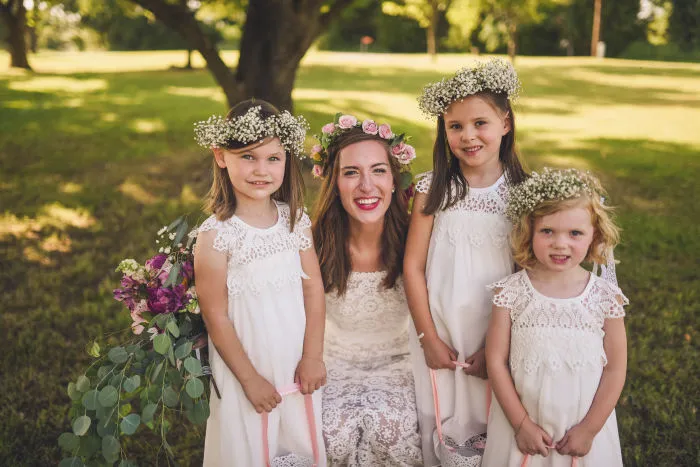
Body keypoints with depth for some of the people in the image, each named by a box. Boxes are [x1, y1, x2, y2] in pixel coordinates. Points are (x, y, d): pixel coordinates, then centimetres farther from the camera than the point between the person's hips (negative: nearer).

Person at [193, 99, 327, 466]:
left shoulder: (296, 221, -3)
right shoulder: (216, 236, -17)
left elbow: (314, 290, 0)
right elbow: (216, 318, -13)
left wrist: (312, 357, -4)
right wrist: (250, 378, -10)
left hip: (297, 363, 4)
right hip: (247, 363, -4)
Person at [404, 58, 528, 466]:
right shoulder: (433, 189, -6)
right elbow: (414, 266, -4)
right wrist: (429, 338, -6)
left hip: (497, 338, 0)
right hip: (441, 334, 0)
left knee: (492, 427, 12)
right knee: (439, 431, 12)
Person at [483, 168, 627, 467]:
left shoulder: (606, 298, -8)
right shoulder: (511, 292, -11)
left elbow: (615, 370, -3)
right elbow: (496, 361, -8)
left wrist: (589, 429, -5)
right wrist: (521, 423, -9)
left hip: (584, 424, 1)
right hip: (520, 422, 0)